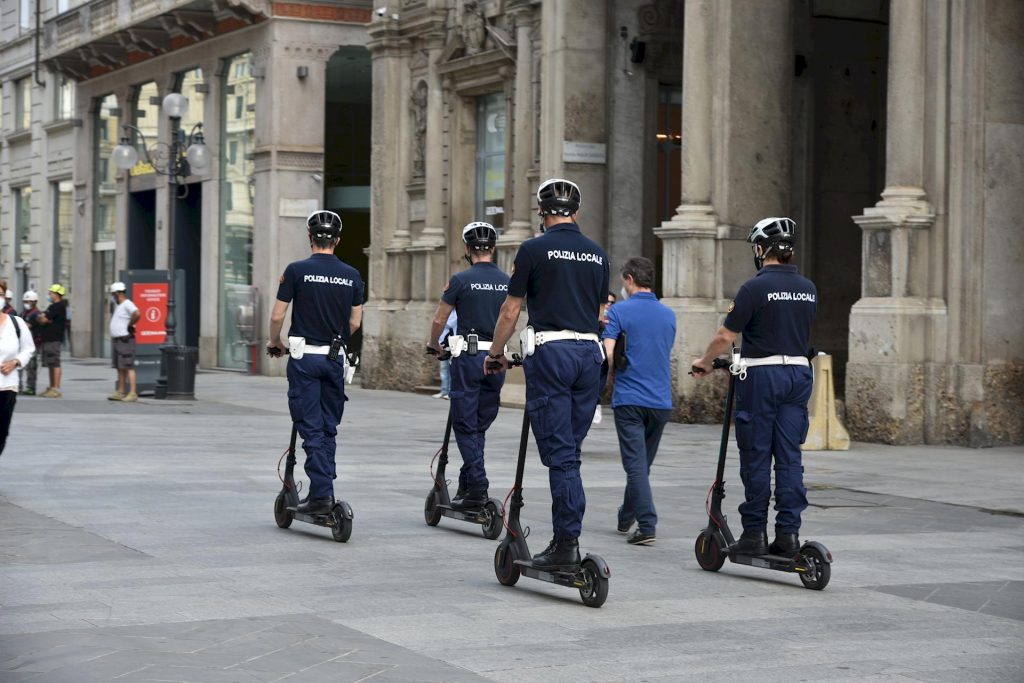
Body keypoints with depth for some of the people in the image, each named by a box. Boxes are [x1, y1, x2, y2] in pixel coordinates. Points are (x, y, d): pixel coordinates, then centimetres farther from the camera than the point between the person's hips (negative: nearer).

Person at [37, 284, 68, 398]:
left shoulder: (59, 306, -12)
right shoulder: (52, 306, 20)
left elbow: (44, 320, -16)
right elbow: (42, 319, 18)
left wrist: (43, 318, 5)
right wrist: (44, 318, -3)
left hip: (54, 339, -10)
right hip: (49, 338, 10)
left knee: (55, 364, -10)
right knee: (51, 364, 12)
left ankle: (56, 389, -12)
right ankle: (51, 387, 17)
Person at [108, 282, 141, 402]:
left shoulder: (127, 304, -14)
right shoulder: (118, 305, 18)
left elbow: (137, 314, -34)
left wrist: (130, 325, -20)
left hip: (125, 340, -10)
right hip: (116, 340, 10)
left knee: (128, 367, -12)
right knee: (119, 368, 12)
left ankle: (132, 393, -15)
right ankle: (120, 392, 17)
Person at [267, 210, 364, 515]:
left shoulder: (297, 270, -7)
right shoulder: (351, 275, 4)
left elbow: (277, 316, -5)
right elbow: (355, 323, 8)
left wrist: (275, 343, 14)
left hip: (305, 356, -3)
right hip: (335, 358, 3)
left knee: (311, 427, -3)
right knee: (329, 427, 13)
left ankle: (321, 494, -10)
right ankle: (324, 489, 15)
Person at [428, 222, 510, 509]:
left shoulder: (461, 280, -7)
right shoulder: (506, 282, 7)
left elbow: (439, 319, -1)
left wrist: (434, 345, 17)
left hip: (467, 358, -5)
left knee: (466, 426, -2)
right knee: (480, 426, 13)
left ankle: (477, 488, -10)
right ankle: (465, 483, 17)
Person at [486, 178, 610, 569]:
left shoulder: (534, 250, -3)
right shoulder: (597, 254, 13)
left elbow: (511, 310, 1)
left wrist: (495, 353, 15)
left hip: (550, 351, -5)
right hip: (590, 353, 5)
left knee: (559, 453, -5)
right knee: (570, 451, 12)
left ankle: (567, 543, -8)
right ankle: (566, 534, 12)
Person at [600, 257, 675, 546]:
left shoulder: (618, 311, -6)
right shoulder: (669, 315, 10)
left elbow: (607, 354, -15)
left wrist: (611, 375, 6)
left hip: (629, 399, -5)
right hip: (661, 400, 5)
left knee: (636, 464, -6)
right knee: (643, 464, 17)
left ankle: (647, 526, -16)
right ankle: (626, 518, 32)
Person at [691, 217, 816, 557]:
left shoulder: (755, 287, -12)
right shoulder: (808, 289, 8)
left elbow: (726, 336, -10)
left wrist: (704, 361, 8)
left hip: (761, 375, -5)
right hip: (798, 372, 5)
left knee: (756, 457, 1)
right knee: (789, 457, 5)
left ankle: (754, 532, 4)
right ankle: (788, 532, 2)